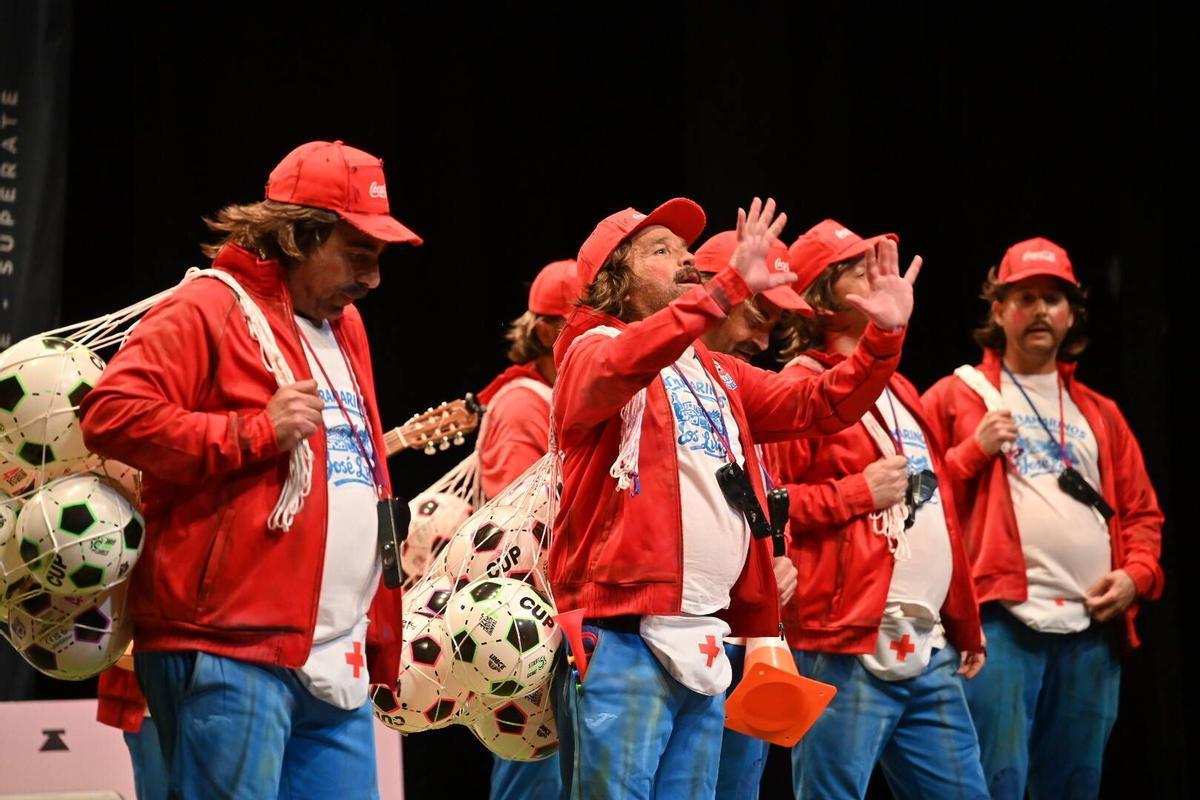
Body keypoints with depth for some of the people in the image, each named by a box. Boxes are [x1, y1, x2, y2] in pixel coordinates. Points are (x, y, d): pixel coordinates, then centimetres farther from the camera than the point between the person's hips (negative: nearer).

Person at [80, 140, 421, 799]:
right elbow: (111, 413, -18)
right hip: (230, 652, -8)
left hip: (339, 661, 8)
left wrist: (382, 634, 24)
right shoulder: (209, 310, -5)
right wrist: (257, 432, -16)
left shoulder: (345, 327, 21)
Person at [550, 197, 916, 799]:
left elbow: (821, 405, 19)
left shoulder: (718, 375, 22)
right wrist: (730, 288, -32)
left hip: (703, 641, 8)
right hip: (622, 637, -7)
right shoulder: (592, 349, 0)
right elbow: (618, 367, -25)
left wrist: (884, 337, 3)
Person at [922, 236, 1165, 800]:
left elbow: (1142, 513, 21)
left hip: (1092, 628, 5)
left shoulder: (1100, 415, 22)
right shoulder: (955, 397, 9)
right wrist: (975, 450, -10)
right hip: (999, 620, -4)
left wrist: (1136, 575, 3)